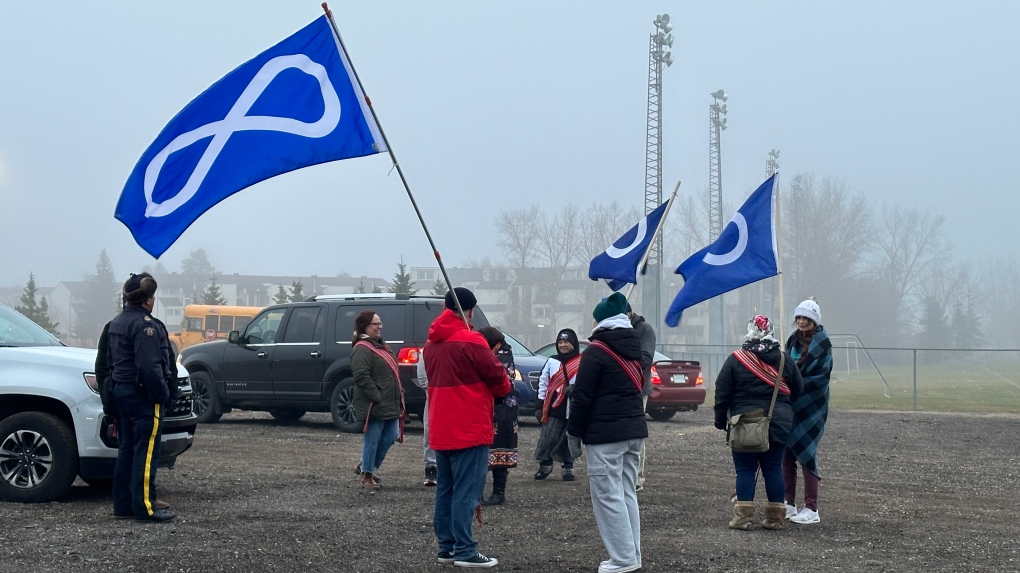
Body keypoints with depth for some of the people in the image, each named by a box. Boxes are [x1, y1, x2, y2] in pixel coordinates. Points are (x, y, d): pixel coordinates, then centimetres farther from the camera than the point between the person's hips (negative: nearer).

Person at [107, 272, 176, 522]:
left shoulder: (117, 323, 15)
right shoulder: (145, 325, -17)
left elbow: (110, 360, 21)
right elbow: (149, 367, -24)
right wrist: (163, 394, -16)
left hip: (121, 390, 10)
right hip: (143, 395, -10)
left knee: (127, 449, 13)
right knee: (146, 452, -7)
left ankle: (123, 504, 16)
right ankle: (145, 507, -8)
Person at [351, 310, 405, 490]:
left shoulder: (381, 345, 18)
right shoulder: (362, 349, -14)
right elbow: (362, 377, -23)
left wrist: (399, 395, 15)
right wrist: (377, 397, -23)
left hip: (390, 404, 9)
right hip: (374, 405, -9)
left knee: (391, 435, 10)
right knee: (373, 439, -1)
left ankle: (367, 466, 26)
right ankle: (366, 474, 12)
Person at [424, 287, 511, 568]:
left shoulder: (432, 343, 10)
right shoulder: (471, 341, -14)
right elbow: (498, 377, -9)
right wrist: (504, 388, 12)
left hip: (440, 429, 8)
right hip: (469, 429, -8)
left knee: (445, 490, 12)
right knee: (466, 491, -7)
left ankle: (446, 547, 16)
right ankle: (465, 551, -7)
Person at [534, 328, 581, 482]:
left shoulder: (582, 362, -2)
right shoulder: (552, 361, 9)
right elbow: (543, 381, 13)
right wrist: (541, 401, 10)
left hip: (574, 408, -2)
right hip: (554, 408, 2)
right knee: (548, 438, 0)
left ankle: (568, 468, 18)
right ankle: (545, 465, 16)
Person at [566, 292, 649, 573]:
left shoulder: (596, 350, -11)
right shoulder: (634, 348, 13)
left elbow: (582, 396, -12)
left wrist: (574, 434, -5)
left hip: (605, 435, -8)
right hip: (635, 429, 8)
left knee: (608, 496, -5)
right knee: (627, 492, 14)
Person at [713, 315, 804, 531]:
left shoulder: (736, 360, -4)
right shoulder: (785, 360, 6)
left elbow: (722, 393, -3)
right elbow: (797, 391, 12)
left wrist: (720, 420, 6)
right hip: (778, 423, 3)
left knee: (745, 469, 2)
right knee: (774, 468, 8)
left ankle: (744, 515, -2)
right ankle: (775, 517, 10)